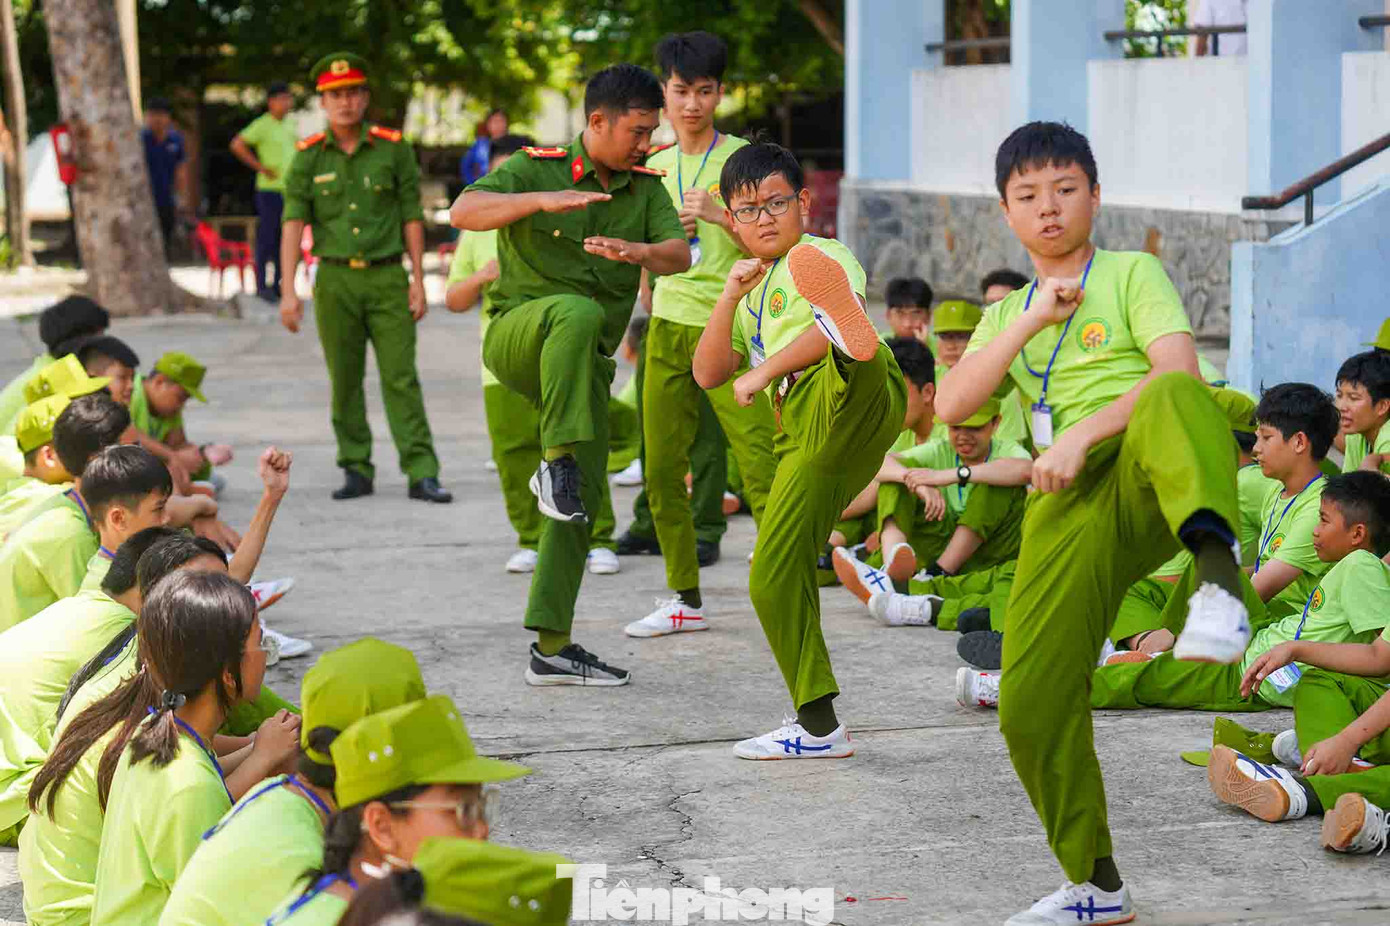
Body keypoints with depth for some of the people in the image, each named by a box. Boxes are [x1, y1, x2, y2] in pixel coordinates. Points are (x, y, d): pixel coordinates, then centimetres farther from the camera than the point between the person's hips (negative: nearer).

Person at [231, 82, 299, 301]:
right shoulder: (263, 125, -9)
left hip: (290, 190, 7)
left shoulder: (290, 124, 13)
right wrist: (261, 168, -16)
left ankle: (278, 284, 17)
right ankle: (262, 285, 0)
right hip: (270, 190, -7)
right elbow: (237, 145, -17)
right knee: (267, 239, -5)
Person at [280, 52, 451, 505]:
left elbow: (411, 216, 5)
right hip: (336, 280, 1)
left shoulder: (393, 149, 3)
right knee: (345, 381, 5)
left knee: (401, 377, -5)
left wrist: (418, 279, 0)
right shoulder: (308, 158, 2)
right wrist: (288, 290, -12)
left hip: (387, 276, -1)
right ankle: (356, 471, 15)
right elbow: (293, 223, -3)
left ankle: (421, 472, -6)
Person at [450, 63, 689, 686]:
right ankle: (555, 462, -39)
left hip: (587, 363, 5)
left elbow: (679, 255, -6)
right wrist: (542, 200, -34)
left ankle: (551, 648, 5)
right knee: (580, 312, -39)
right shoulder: (537, 168, -3)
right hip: (517, 336, -5)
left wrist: (638, 251, -30)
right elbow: (463, 213, -19)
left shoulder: (645, 188, 10)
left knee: (585, 502, -1)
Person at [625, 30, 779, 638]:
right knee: (661, 468, 7)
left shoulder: (740, 159, -4)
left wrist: (718, 213, -22)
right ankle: (684, 599, 18)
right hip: (669, 327, 6)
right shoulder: (655, 165, 13)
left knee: (761, 464, -13)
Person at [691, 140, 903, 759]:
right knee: (773, 578, 3)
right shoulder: (755, 294, 34)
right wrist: (731, 295, 12)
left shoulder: (817, 255, 11)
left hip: (852, 404, -7)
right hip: (805, 439, 7)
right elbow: (708, 374, 21)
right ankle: (818, 728, 10)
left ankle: (856, 346, -78)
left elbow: (828, 327, -11)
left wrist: (764, 372, -7)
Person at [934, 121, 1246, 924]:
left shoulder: (1132, 272, 13)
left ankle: (1220, 577, -67)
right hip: (1070, 505, 5)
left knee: (1176, 398, -40)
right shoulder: (1006, 314, 28)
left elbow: (1179, 369, -6)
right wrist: (1030, 320, 2)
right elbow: (952, 406, 10)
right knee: (1032, 704, -3)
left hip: (1151, 474, -5)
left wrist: (1083, 434, -15)